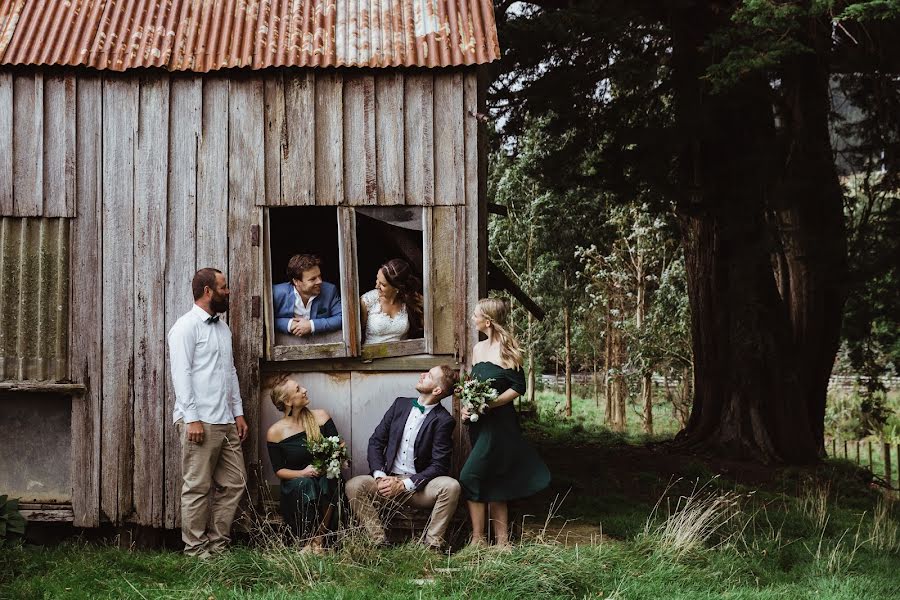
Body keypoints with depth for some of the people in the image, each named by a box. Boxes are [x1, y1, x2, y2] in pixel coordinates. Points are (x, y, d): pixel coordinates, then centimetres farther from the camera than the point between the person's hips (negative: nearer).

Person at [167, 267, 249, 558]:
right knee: (198, 487, -3)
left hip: (226, 421, 8)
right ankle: (195, 547, 5)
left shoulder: (223, 328, 19)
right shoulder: (186, 327, -6)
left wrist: (238, 412, 14)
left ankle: (218, 543, 16)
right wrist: (192, 419, -18)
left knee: (233, 483, 7)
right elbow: (181, 374, -12)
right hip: (199, 421, -8)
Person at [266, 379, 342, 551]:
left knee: (330, 481, -32)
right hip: (294, 487, -2)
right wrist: (302, 473, -18)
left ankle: (319, 539, -24)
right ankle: (309, 540, -24)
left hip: (325, 476, 2)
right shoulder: (275, 432, -2)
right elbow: (279, 470, 0)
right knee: (305, 484, -35)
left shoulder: (320, 416, 4)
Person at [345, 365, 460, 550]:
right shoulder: (401, 405, 9)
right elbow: (376, 441, 8)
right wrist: (380, 476, -8)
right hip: (388, 480, 3)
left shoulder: (443, 420, -6)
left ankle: (432, 545, -20)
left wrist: (405, 484, -19)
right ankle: (379, 541, -19)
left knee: (451, 486, -32)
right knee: (354, 485, -24)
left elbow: (439, 465, -10)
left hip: (419, 486, -3)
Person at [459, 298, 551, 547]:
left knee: (469, 477, -12)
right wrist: (467, 408, 2)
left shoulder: (507, 349, -10)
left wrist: (490, 403, -18)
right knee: (491, 482, 9)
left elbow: (519, 387, -9)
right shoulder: (477, 349, 12)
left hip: (499, 421, -8)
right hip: (479, 423, 8)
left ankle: (478, 539, -2)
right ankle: (502, 540, 16)